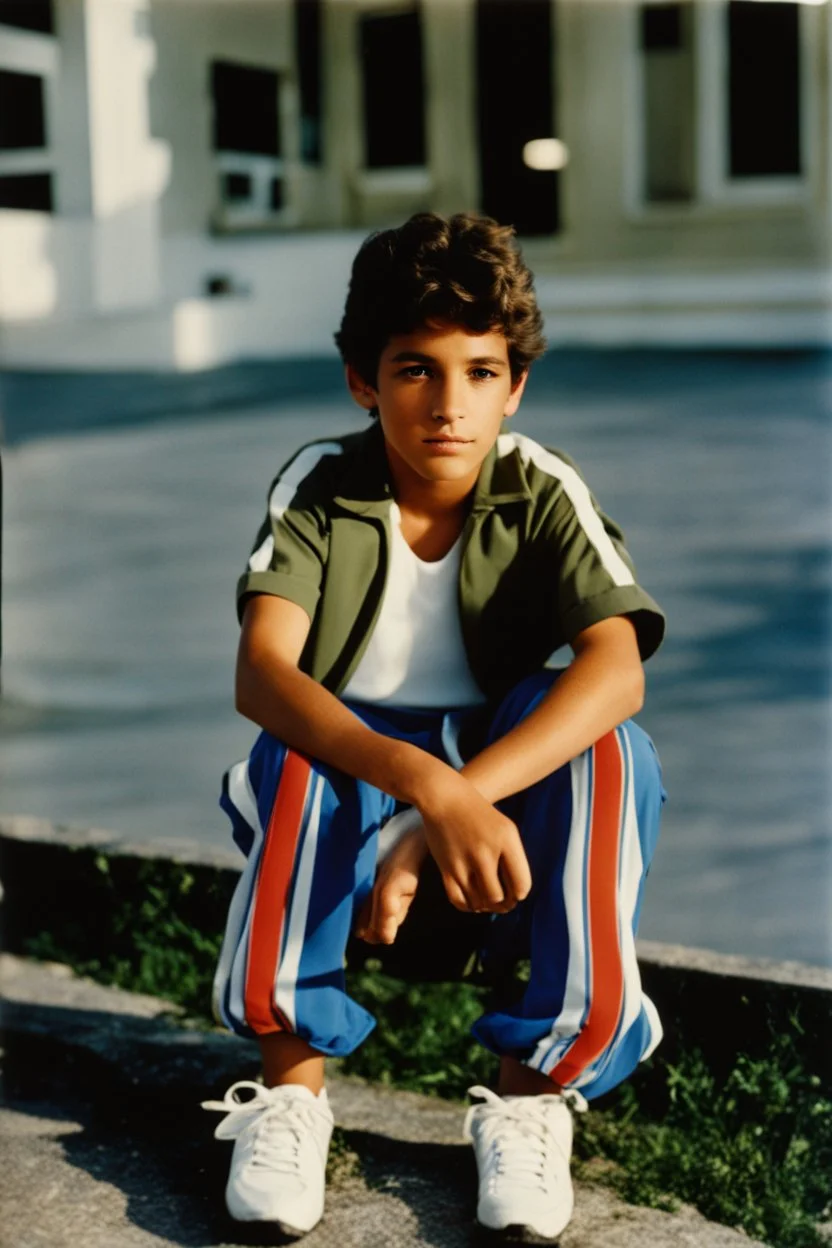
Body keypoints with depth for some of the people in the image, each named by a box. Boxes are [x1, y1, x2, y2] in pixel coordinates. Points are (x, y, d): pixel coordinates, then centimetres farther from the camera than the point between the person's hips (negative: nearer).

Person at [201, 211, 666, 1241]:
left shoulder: (543, 493, -12)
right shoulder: (320, 486, -12)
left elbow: (616, 667, -29)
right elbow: (261, 672, -29)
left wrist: (458, 799, -43)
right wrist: (424, 784, -46)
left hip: (507, 800, 1)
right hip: (340, 807, 0)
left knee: (608, 747, -29)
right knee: (299, 750, -33)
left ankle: (532, 1092, -20)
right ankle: (291, 1085, -19)